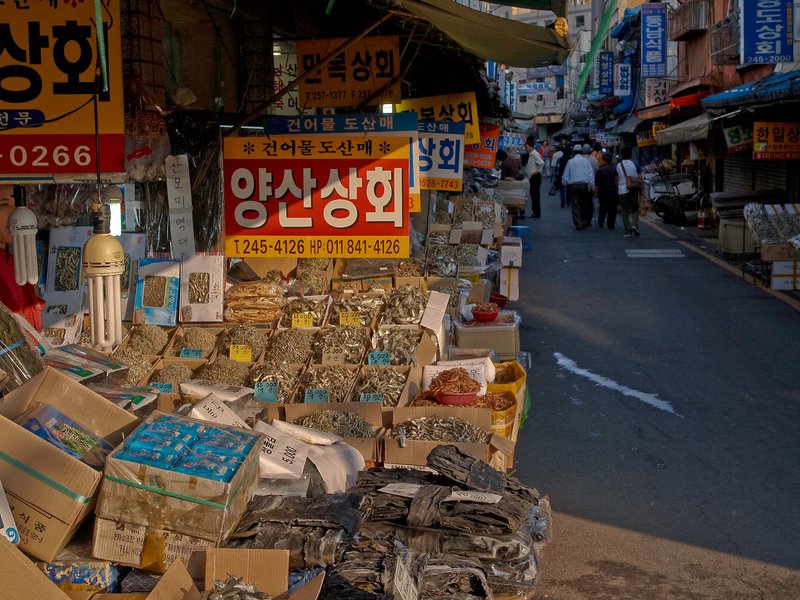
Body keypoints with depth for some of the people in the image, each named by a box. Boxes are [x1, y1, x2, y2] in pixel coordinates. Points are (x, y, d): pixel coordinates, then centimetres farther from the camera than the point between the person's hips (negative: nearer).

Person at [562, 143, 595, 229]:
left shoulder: (570, 161, 2)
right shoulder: (585, 160, 0)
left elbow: (565, 175, 4)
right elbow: (590, 173, -4)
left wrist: (564, 183, 20)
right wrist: (591, 184, -2)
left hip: (573, 186, -1)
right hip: (584, 185, 1)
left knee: (575, 205, 1)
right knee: (585, 205, 14)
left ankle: (578, 224, -4)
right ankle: (585, 222, 20)